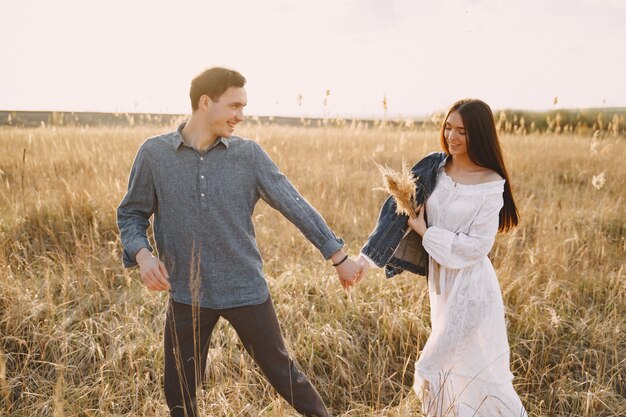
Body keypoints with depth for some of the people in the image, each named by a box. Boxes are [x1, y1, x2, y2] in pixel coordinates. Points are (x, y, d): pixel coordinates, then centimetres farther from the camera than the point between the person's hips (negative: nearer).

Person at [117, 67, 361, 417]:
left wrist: (339, 256, -5)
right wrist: (142, 254, -17)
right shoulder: (154, 153, -5)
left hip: (247, 290, 0)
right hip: (187, 294, 1)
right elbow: (131, 214, 3)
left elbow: (295, 205, -5)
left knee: (283, 373, 12)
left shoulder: (249, 155, -4)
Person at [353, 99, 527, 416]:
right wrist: (367, 257, -12)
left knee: (436, 367, 1)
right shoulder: (434, 168, -1)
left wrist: (426, 232, -13)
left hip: (470, 285, -6)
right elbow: (399, 211, -5)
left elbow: (477, 246, -18)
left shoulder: (490, 184, -15)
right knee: (468, 366, 20)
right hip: (440, 278, 6)